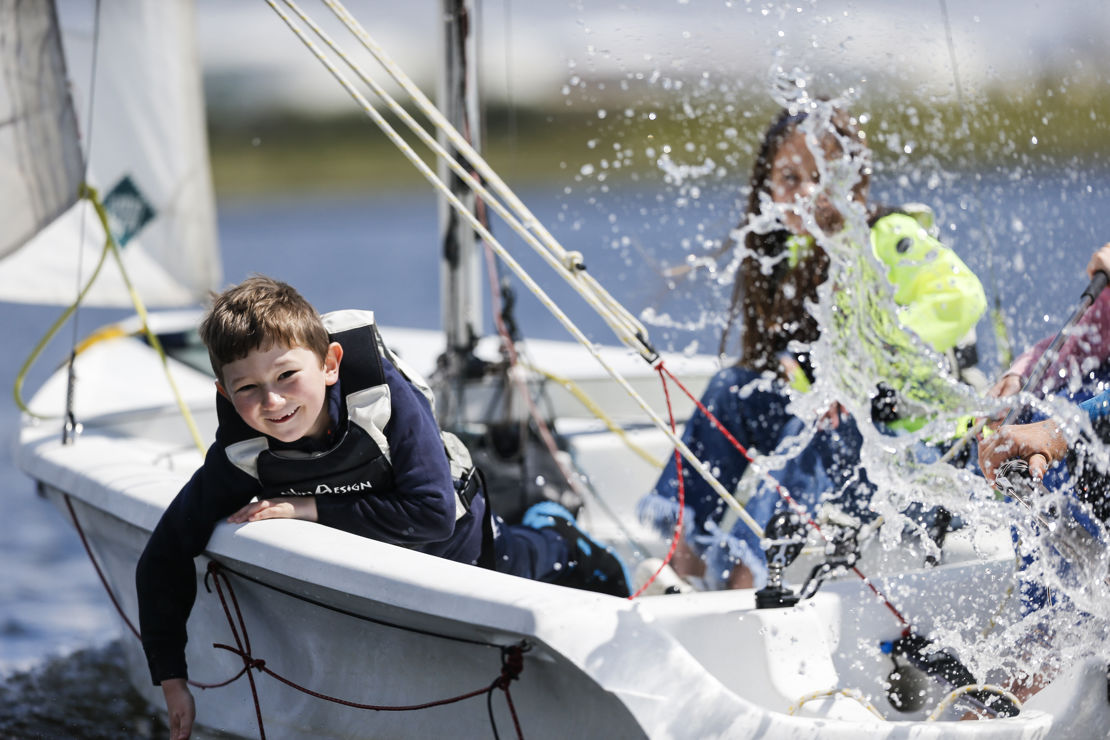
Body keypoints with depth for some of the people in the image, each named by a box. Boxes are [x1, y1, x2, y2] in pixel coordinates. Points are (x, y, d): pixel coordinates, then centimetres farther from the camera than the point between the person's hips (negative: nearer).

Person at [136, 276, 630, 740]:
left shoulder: (386, 397, -42)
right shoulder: (240, 456, -35)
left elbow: (432, 513, -43)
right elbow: (166, 556, -28)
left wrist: (312, 508, -42)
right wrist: (171, 677, -33)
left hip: (452, 535, -3)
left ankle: (561, 539, 56)